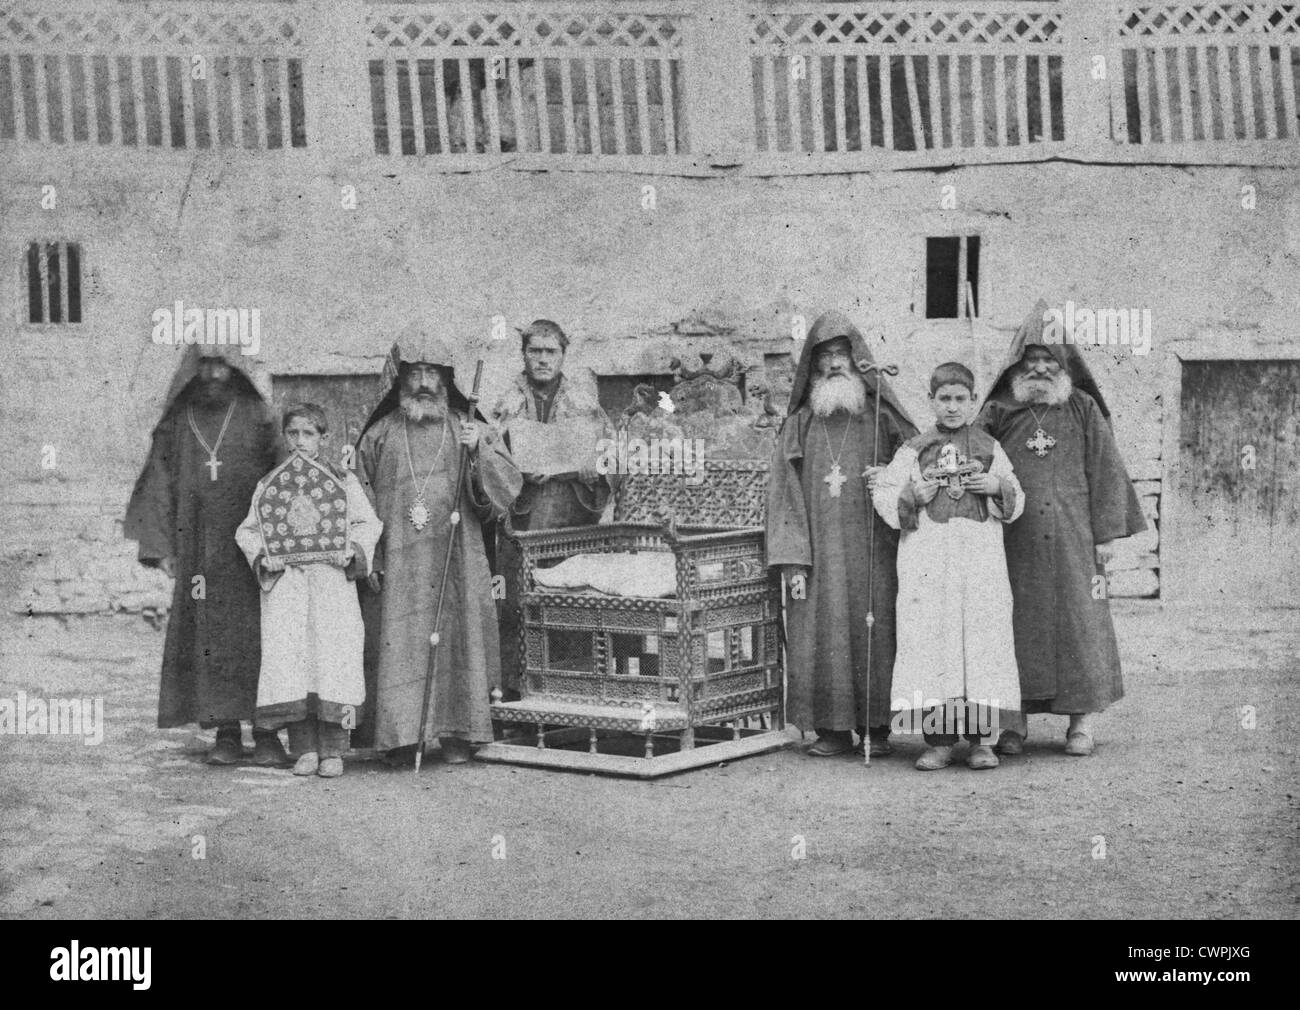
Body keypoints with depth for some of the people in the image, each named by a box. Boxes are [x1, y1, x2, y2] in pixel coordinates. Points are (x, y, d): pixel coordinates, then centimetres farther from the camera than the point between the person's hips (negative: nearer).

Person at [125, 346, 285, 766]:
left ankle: (265, 733, -3)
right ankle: (226, 734, 5)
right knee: (207, 633, -1)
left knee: (254, 632, -6)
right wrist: (161, 547, 0)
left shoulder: (254, 416, 6)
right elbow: (159, 483, 9)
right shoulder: (176, 423, 9)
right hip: (197, 548, 2)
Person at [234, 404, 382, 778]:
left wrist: (352, 549, -10)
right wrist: (261, 555, -5)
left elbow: (369, 524, 7)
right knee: (289, 659, -6)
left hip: (331, 579, -1)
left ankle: (333, 750, 0)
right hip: (284, 582, 1)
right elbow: (247, 531, 13)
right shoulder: (268, 484, 12)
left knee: (332, 655, -7)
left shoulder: (343, 481, 8)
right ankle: (304, 749, 2)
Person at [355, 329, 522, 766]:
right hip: (400, 562, 0)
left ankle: (457, 734, 7)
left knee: (458, 637, -1)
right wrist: (370, 558, 4)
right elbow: (362, 500, 11)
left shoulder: (469, 429, 9)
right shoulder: (379, 435, 10)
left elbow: (509, 485, 2)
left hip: (457, 558, 0)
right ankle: (401, 738, -1)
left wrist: (479, 451, -15)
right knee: (400, 642, -5)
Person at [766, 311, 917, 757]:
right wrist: (794, 561, -5)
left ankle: (875, 726, 9)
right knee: (821, 635, -1)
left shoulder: (882, 418, 7)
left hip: (872, 548, -1)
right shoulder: (799, 425, 10)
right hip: (819, 551, 1)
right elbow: (784, 491, 4)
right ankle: (832, 728, 8)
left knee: (873, 633, -1)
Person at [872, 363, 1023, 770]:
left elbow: (1016, 504, 15)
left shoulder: (990, 449, 14)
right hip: (927, 559, -1)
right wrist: (914, 496, -10)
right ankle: (939, 740, 2)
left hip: (981, 557, 1)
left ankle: (982, 740, 3)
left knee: (984, 637, -4)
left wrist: (997, 486, -5)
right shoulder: (913, 451, 11)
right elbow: (883, 496, 8)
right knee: (931, 639, -5)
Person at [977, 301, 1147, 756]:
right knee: (1018, 625, 1)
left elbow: (1105, 470, 6)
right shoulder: (996, 413, 8)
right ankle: (1015, 722, 8)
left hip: (1072, 538, 0)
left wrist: (1106, 532, 0)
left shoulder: (1083, 409, 8)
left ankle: (1082, 722, 8)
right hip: (1015, 542, 0)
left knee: (1079, 620, 0)